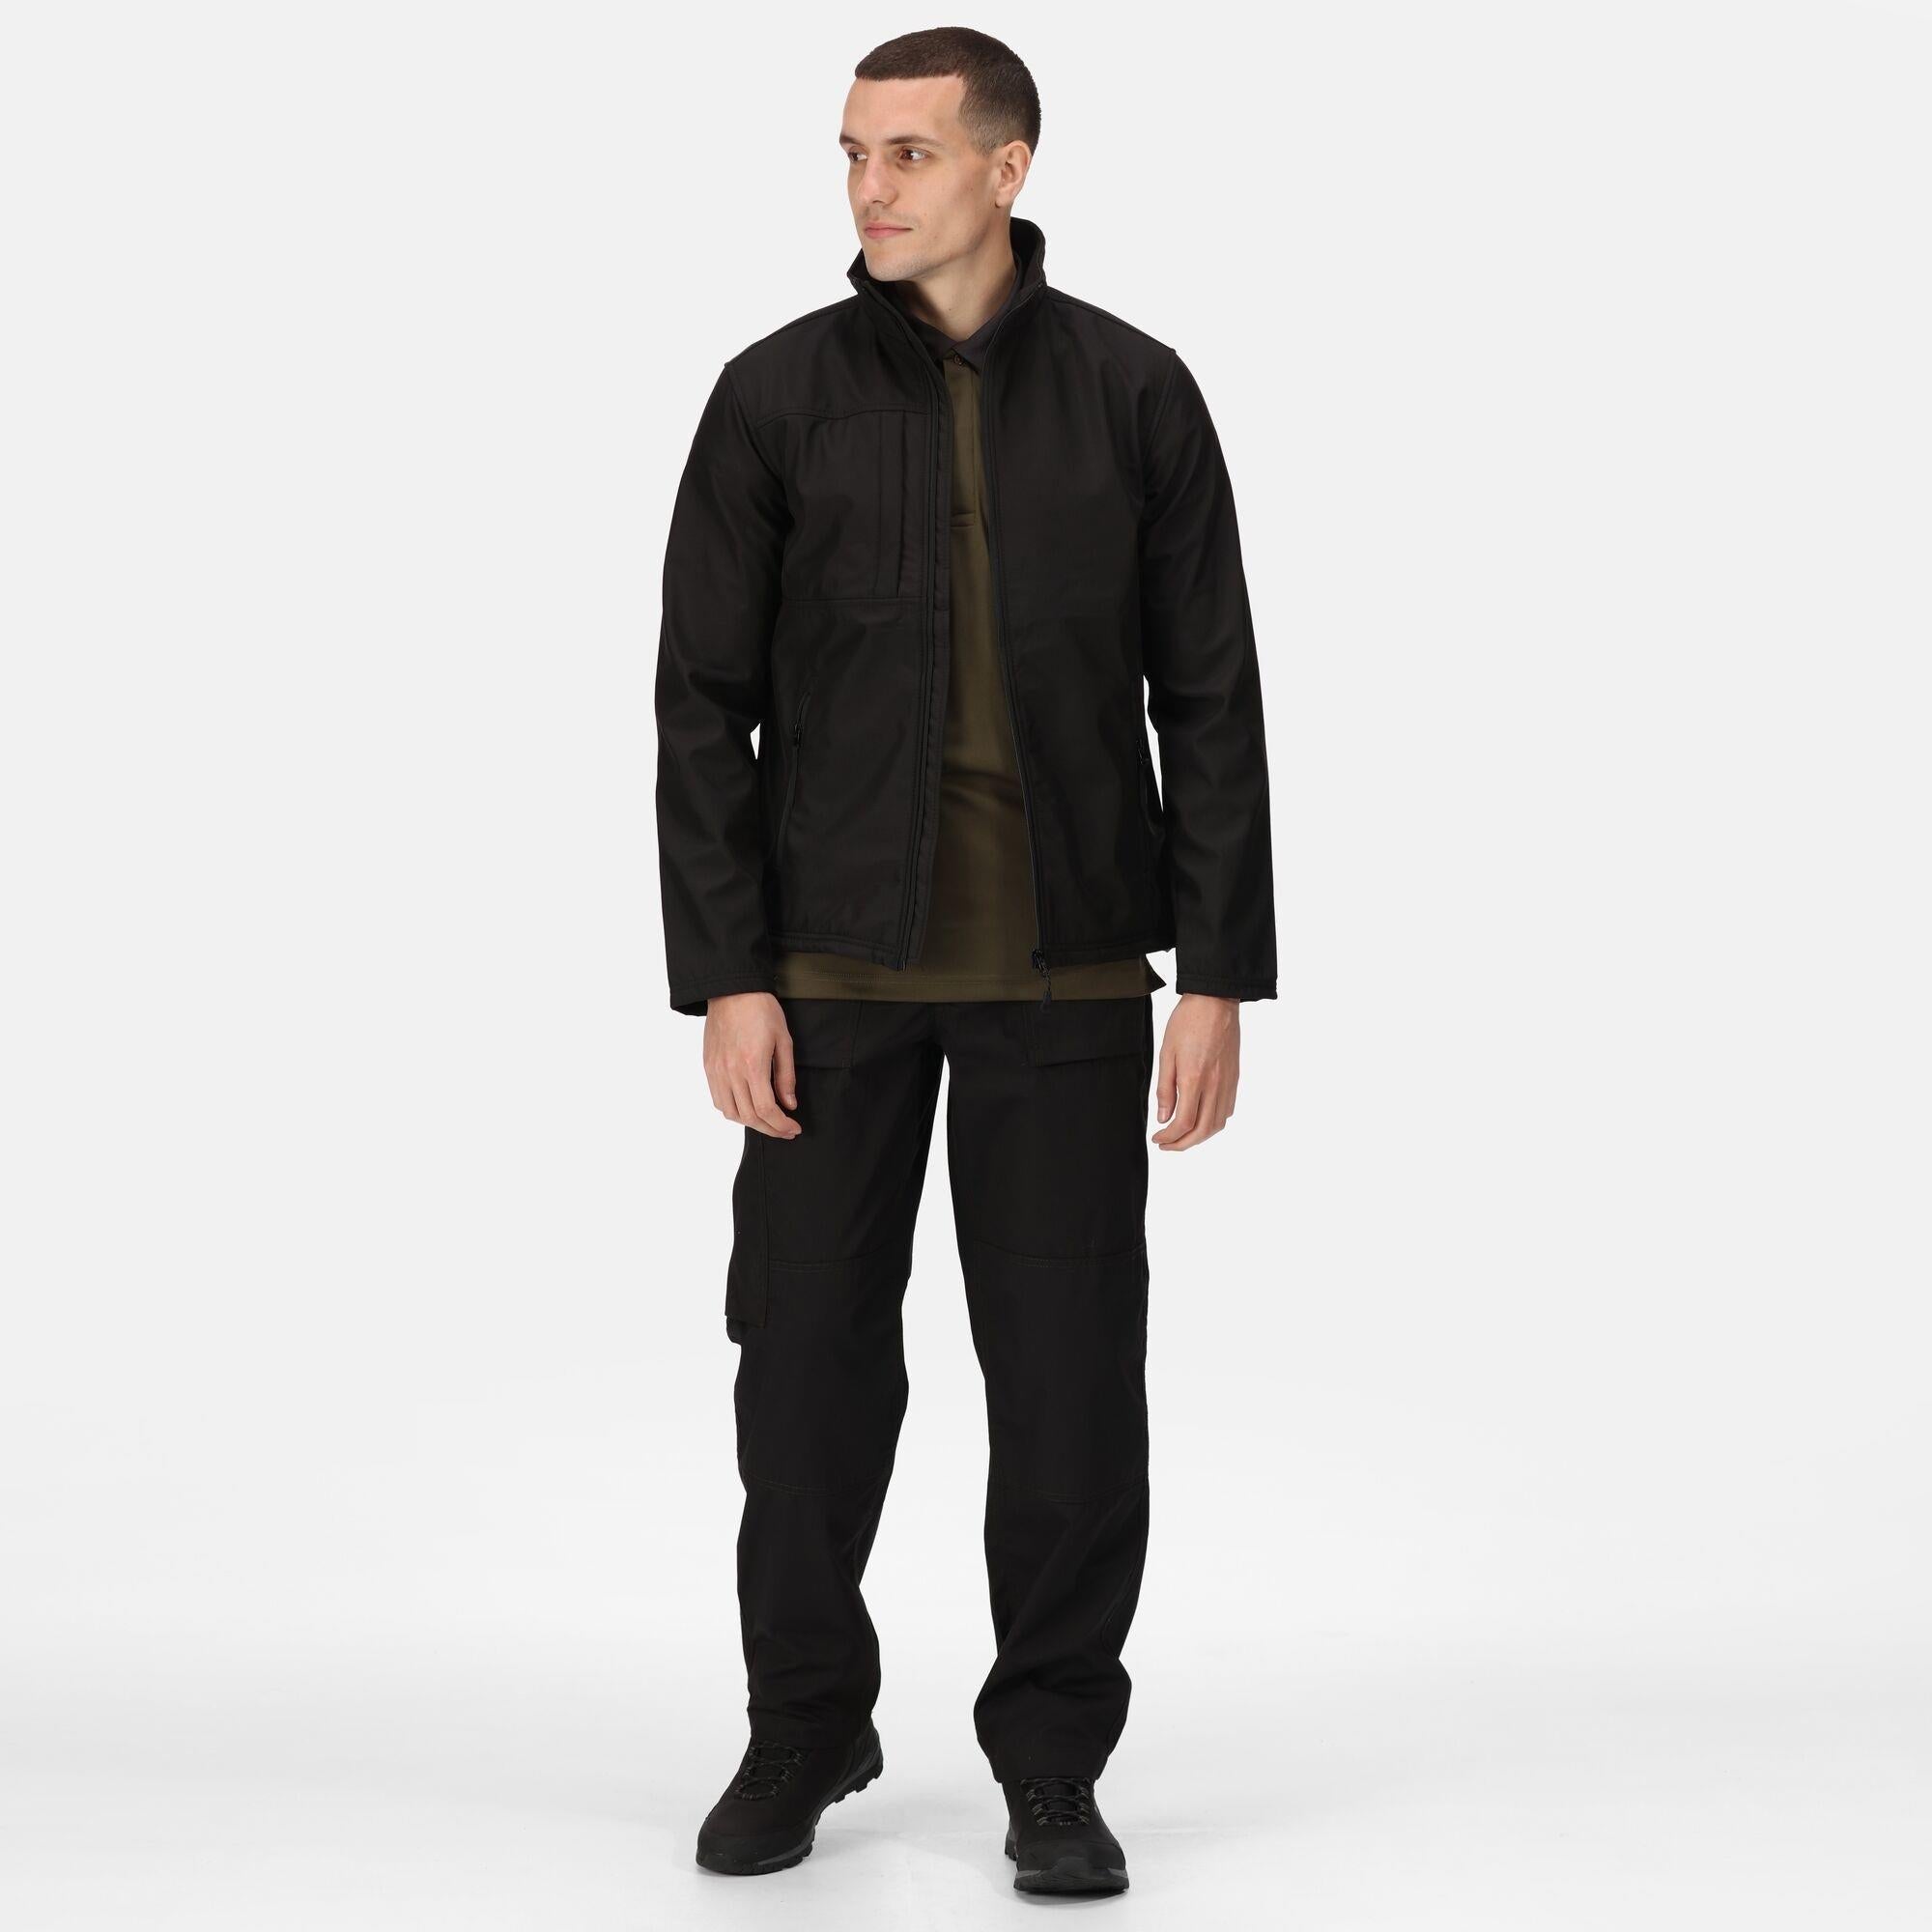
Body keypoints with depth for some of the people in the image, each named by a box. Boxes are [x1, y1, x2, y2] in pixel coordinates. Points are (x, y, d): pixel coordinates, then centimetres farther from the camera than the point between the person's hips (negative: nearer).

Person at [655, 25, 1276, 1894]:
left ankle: (1052, 1763, 18)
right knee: (810, 1365, 6)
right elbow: (705, 702, 1)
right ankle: (802, 1735, 25)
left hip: (1066, 971, 0)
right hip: (834, 968, 0)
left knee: (1070, 1377, 2)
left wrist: (1218, 972, -4)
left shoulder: (1135, 394, 2)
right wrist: (724, 978, -6)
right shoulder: (777, 395, 1)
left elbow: (1209, 699, 2)